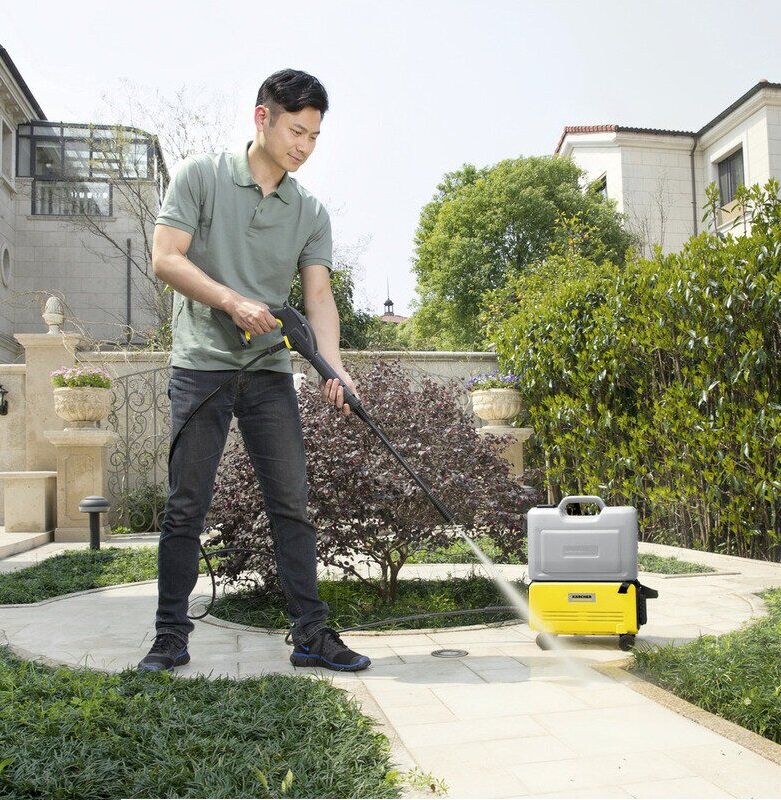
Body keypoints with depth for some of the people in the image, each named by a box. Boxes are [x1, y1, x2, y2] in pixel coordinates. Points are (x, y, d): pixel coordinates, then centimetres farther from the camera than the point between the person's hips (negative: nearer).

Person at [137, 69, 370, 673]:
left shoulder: (311, 213, 9)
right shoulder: (201, 176, 2)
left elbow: (319, 295, -1)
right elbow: (166, 259, -6)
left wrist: (334, 367, -16)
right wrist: (233, 301, -20)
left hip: (271, 373, 3)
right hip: (202, 366, -3)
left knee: (292, 505, 2)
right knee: (186, 507, 0)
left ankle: (311, 634, 9)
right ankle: (171, 637, 12)